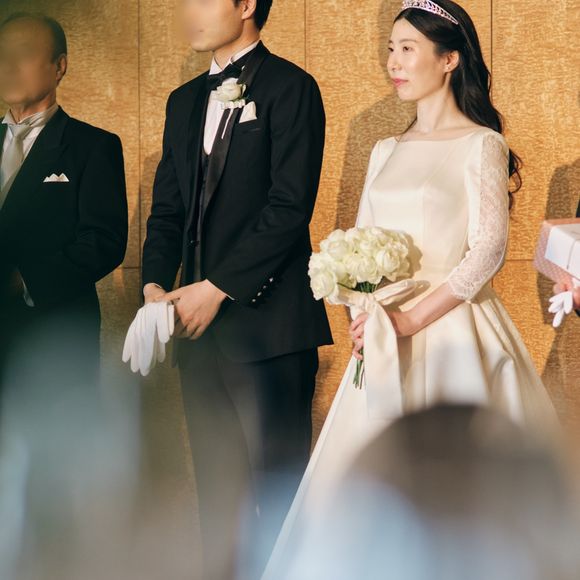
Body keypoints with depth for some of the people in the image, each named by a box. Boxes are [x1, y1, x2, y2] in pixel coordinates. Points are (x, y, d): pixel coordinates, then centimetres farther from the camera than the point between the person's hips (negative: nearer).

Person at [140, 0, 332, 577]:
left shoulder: (289, 88, -4)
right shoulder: (184, 101, 19)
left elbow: (290, 205, -13)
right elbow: (167, 207, 17)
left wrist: (217, 289, -15)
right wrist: (155, 284, -1)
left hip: (266, 322, -7)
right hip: (199, 326, 7)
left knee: (277, 488, -5)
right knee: (217, 487, 10)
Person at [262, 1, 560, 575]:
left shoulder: (480, 145, -4)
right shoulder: (386, 152, 15)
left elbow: (488, 249, -14)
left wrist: (412, 318, -19)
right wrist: (361, 314, -5)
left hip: (452, 330, -6)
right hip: (386, 338, 6)